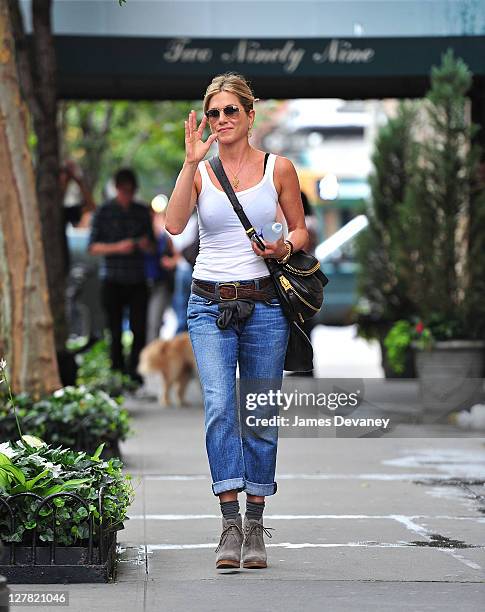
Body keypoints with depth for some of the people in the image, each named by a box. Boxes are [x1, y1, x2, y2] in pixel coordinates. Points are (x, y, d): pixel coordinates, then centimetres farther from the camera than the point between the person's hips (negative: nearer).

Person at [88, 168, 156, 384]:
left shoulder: (142, 211, 9)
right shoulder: (104, 212, 0)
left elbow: (153, 247, 15)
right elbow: (93, 247, -3)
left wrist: (147, 244, -8)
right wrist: (118, 247, -17)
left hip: (137, 279, 2)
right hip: (113, 280, -2)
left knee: (139, 329, -7)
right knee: (115, 331, 0)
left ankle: (135, 371, 1)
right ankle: (117, 371, 9)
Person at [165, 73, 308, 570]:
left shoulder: (278, 168, 5)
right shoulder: (199, 171, 4)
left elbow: (301, 229, 13)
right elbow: (174, 224, -13)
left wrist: (285, 246, -9)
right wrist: (191, 162, -16)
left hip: (263, 304, 0)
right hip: (210, 305, 0)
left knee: (261, 415, 4)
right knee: (219, 405, -18)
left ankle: (255, 525, 15)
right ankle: (230, 524, -16)